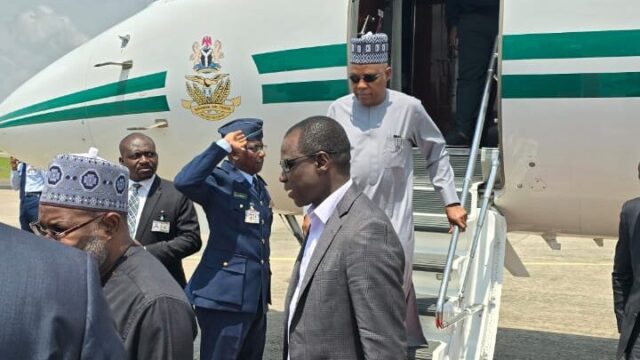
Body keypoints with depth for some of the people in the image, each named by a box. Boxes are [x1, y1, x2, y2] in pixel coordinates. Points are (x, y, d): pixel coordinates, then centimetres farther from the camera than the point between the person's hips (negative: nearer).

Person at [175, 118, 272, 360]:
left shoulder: (260, 186, 14)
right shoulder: (220, 180, -9)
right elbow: (184, 181, -31)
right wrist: (222, 146, -26)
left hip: (256, 293, 8)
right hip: (226, 293, -8)